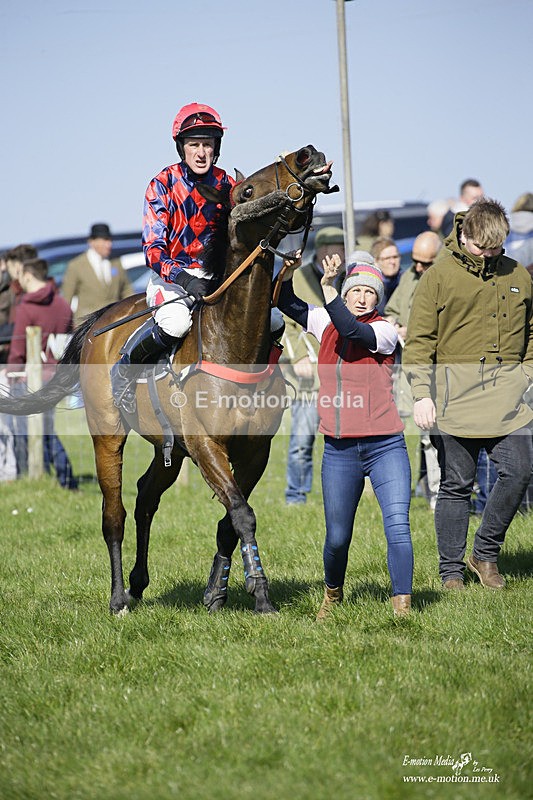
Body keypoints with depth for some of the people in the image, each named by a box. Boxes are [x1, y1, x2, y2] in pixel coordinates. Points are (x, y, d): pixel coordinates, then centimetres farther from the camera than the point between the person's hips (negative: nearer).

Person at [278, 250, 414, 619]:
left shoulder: (384, 330, -5)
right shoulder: (326, 323, 8)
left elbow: (352, 330, -23)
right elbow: (287, 303, 5)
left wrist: (327, 287, -30)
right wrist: (288, 271, -13)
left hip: (385, 446, -3)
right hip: (339, 450, 3)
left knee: (398, 526, -16)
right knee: (337, 537, 10)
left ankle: (403, 605, -11)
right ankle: (333, 594, 36)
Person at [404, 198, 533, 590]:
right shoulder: (439, 277, 1)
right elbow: (419, 341, -2)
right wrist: (422, 394, -10)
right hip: (457, 393, -3)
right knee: (457, 484, 2)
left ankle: (486, 553, 12)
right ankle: (452, 570, 12)